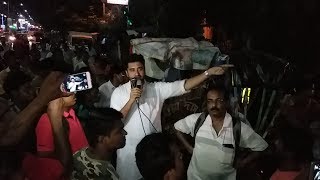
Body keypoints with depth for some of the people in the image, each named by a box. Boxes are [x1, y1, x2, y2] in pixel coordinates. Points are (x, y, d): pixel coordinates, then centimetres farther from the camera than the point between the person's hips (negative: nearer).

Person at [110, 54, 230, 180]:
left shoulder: (157, 89, -4)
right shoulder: (118, 92, -5)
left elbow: (184, 86, -12)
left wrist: (208, 73, -22)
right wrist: (131, 100, -22)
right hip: (128, 151, -1)